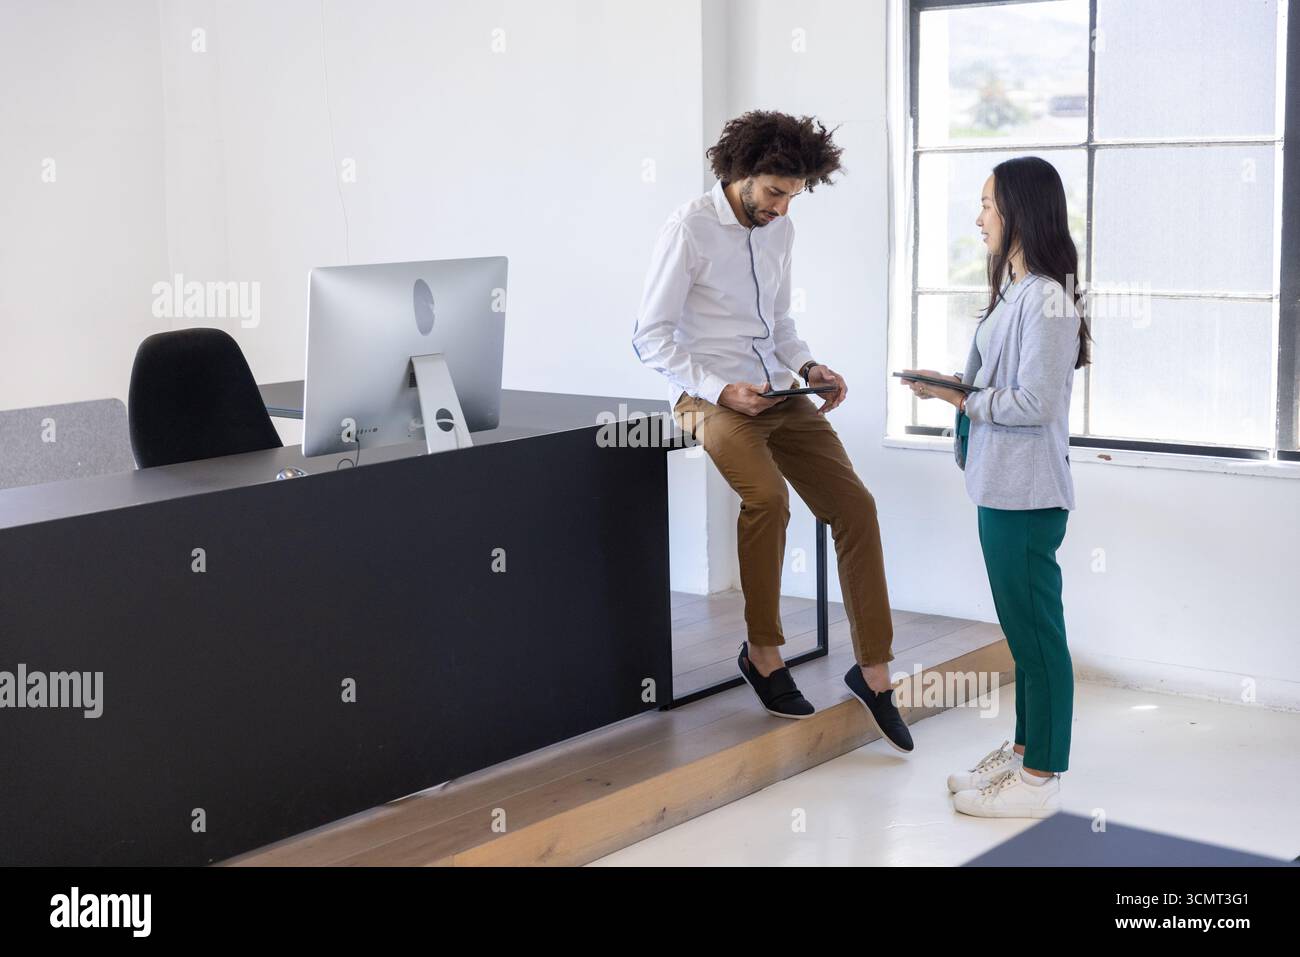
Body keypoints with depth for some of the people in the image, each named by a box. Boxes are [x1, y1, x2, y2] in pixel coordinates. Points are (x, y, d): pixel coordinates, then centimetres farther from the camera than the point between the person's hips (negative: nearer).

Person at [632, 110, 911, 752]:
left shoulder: (779, 230, 11)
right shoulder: (689, 229, -10)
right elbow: (651, 337, -10)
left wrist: (809, 367, 4)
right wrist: (721, 389, -20)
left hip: (779, 394, 7)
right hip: (711, 398, -7)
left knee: (854, 505, -7)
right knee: (767, 495, -32)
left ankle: (872, 669, 1)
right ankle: (763, 652, -13)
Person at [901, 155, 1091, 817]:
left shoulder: (1048, 300, -18)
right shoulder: (1013, 291, 13)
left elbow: (1034, 402, -21)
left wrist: (958, 399, -13)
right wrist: (952, 384, 5)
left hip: (1027, 491, -10)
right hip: (1000, 484, 10)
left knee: (1035, 627, -1)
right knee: (1020, 625, 18)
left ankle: (1040, 778, 9)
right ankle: (1024, 749, 30)